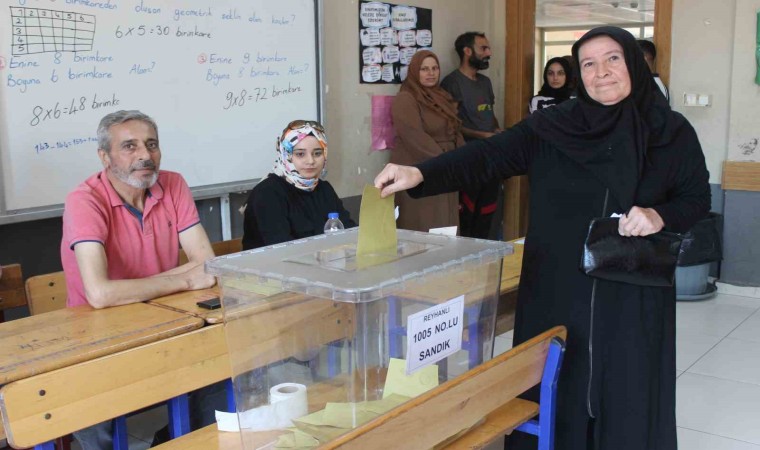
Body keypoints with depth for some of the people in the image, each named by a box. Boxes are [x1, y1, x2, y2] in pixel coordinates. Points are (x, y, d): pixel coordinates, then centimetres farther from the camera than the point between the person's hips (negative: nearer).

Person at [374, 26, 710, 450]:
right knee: (552, 392, 9)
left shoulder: (672, 132, 1)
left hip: (633, 293, 0)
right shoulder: (550, 126, -2)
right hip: (557, 290, 0)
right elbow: (487, 156, -11)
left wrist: (660, 217, -14)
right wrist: (420, 174, -26)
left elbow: (698, 198, 8)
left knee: (625, 395, 9)